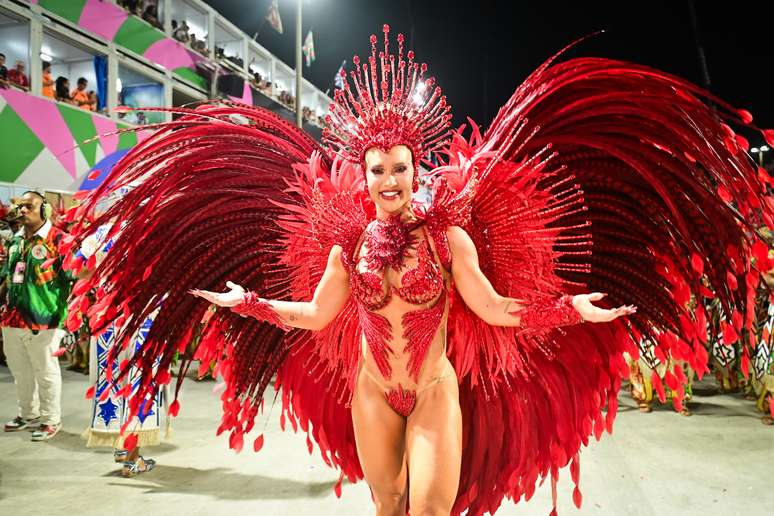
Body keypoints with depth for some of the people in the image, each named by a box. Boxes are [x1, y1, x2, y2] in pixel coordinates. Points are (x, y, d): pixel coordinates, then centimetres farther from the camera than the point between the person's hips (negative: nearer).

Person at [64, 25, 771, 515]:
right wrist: (246, 302, 6)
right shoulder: (348, 242, -4)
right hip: (370, 393, 3)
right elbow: (315, 314, 4)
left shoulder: (450, 236, -11)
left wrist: (570, 307, -16)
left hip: (436, 389, -2)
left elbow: (494, 307, -8)